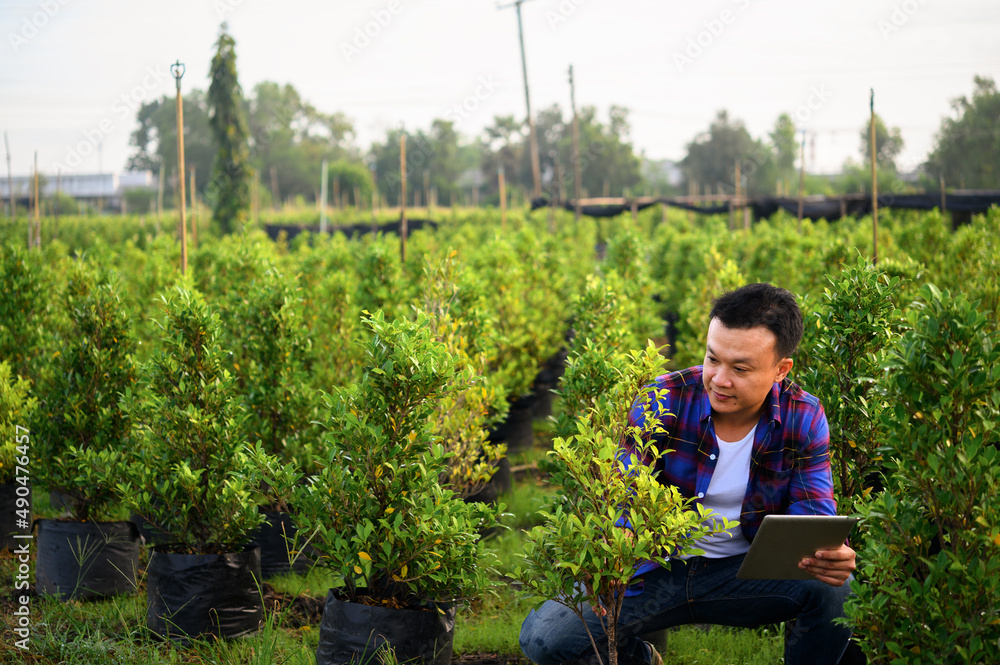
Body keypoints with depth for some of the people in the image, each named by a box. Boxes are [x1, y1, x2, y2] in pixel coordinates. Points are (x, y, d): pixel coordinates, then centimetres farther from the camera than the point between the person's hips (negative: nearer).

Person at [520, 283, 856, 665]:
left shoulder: (804, 419, -8)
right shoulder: (664, 401, -14)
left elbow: (815, 518, -10)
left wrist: (830, 555, -36)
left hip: (744, 572, 0)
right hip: (659, 570, 0)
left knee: (837, 591, -31)